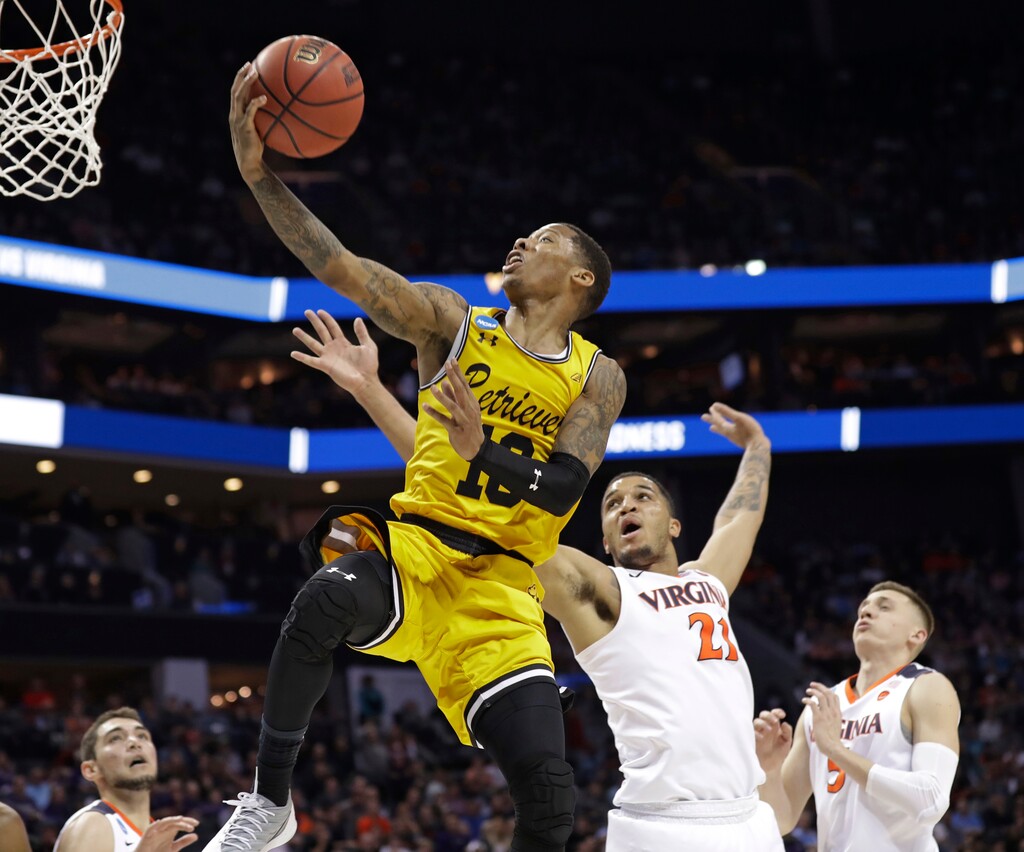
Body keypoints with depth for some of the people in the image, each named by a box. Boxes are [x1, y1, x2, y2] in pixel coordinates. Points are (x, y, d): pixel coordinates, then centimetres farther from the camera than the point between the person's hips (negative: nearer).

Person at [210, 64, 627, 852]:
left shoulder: (597, 378, 9)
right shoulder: (456, 324, 9)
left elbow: (562, 490, -6)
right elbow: (339, 266, -2)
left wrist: (485, 451, -26)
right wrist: (261, 174, -14)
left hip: (501, 588, 1)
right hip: (415, 545, -1)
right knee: (330, 598, -38)